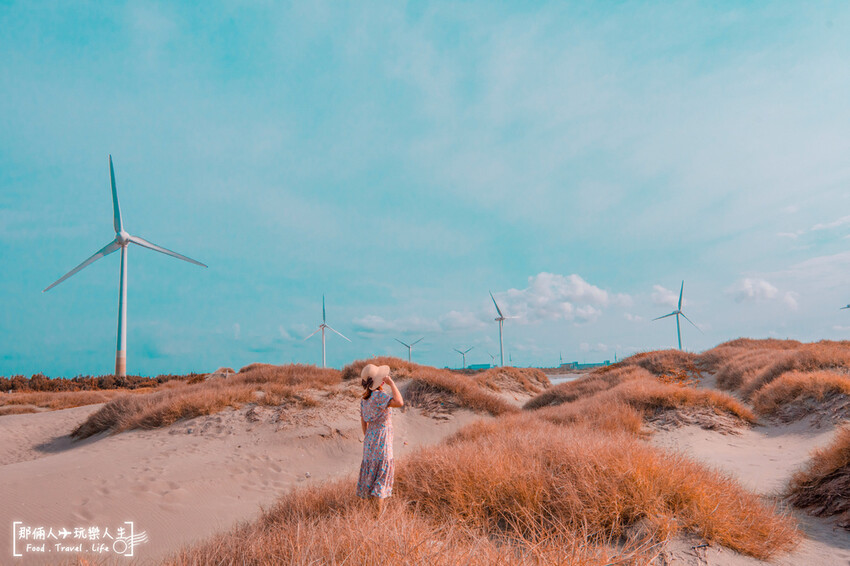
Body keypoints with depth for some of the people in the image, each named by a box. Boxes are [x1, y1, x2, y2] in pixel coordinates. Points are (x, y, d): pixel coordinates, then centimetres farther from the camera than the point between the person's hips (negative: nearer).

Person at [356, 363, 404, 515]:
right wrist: (391, 383, -26)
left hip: (370, 440, 8)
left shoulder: (364, 399, 5)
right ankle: (378, 515, 9)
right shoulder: (378, 396, -21)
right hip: (381, 440, -8)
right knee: (381, 475, 1)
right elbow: (399, 402, -36)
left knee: (370, 473, 17)